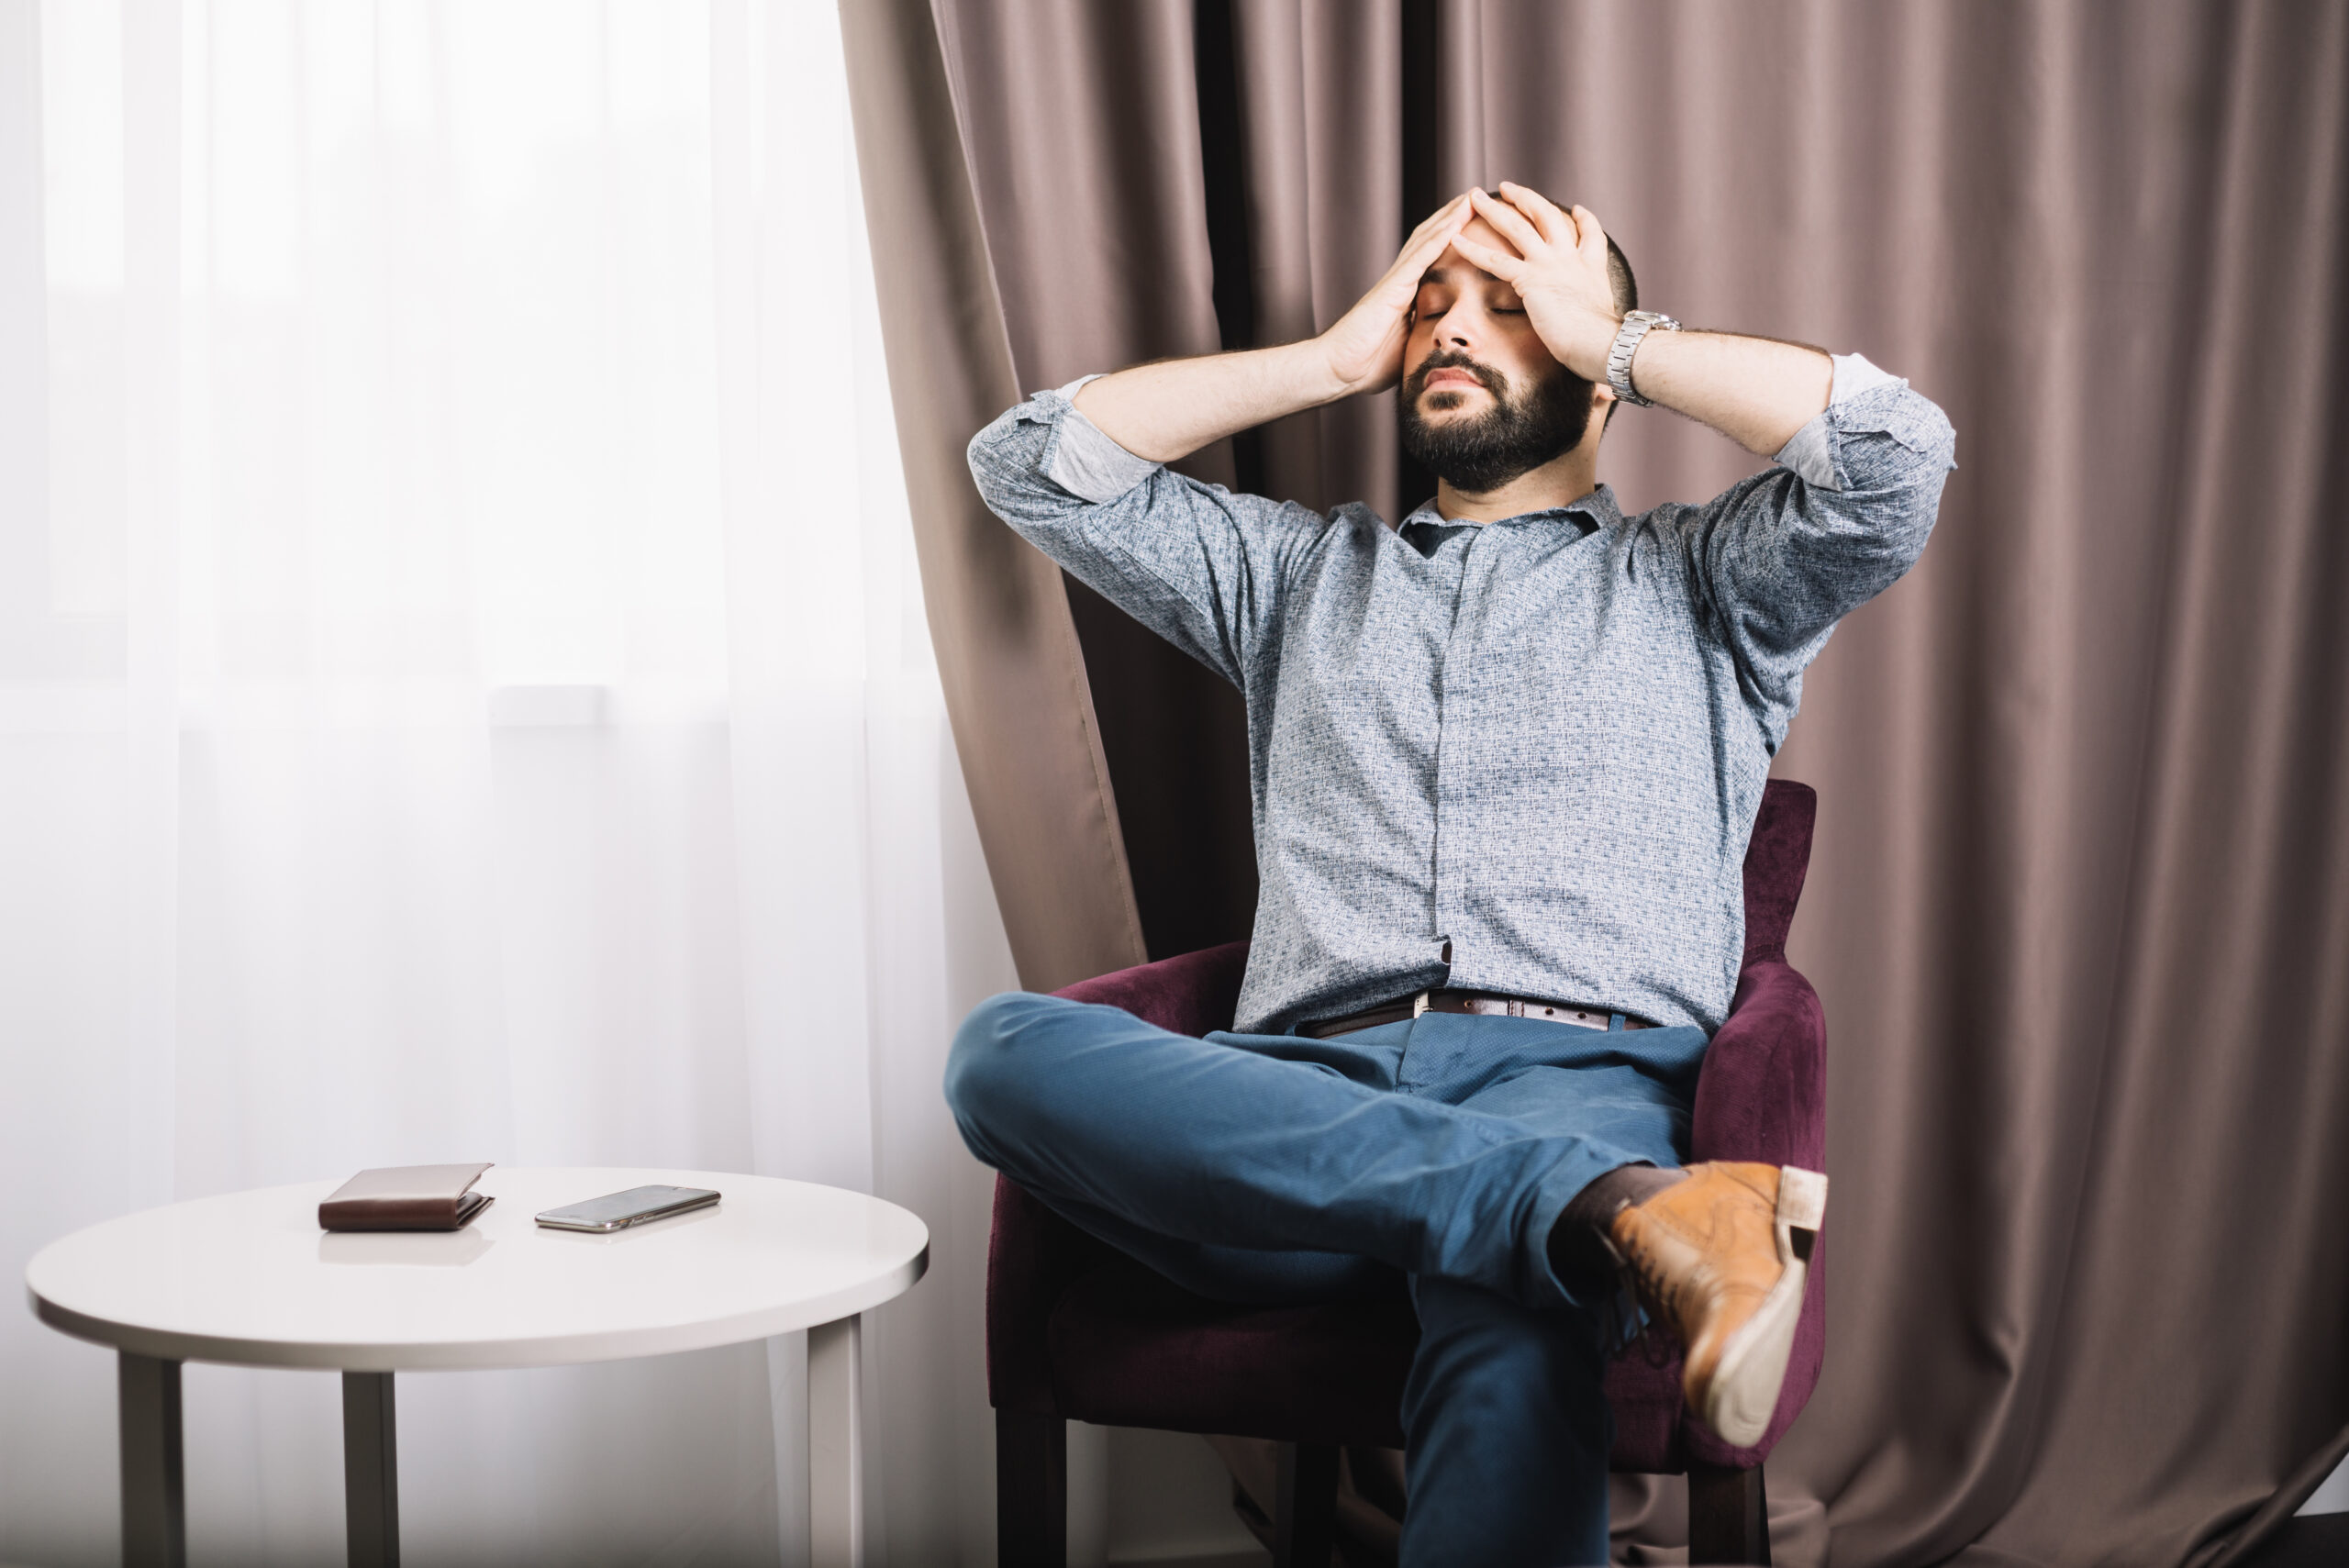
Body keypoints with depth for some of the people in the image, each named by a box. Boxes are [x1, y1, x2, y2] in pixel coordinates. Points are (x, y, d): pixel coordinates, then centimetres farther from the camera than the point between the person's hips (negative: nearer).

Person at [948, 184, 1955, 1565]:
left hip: (1579, 1073, -3)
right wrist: (1338, 355, 26)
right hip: (1311, 1089, 3)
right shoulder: (1302, 569, 33)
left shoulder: (1695, 581, 24)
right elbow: (1037, 465, 25)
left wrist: (1623, 342, 17)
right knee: (1007, 1051, -33)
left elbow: (1900, 452, 5)